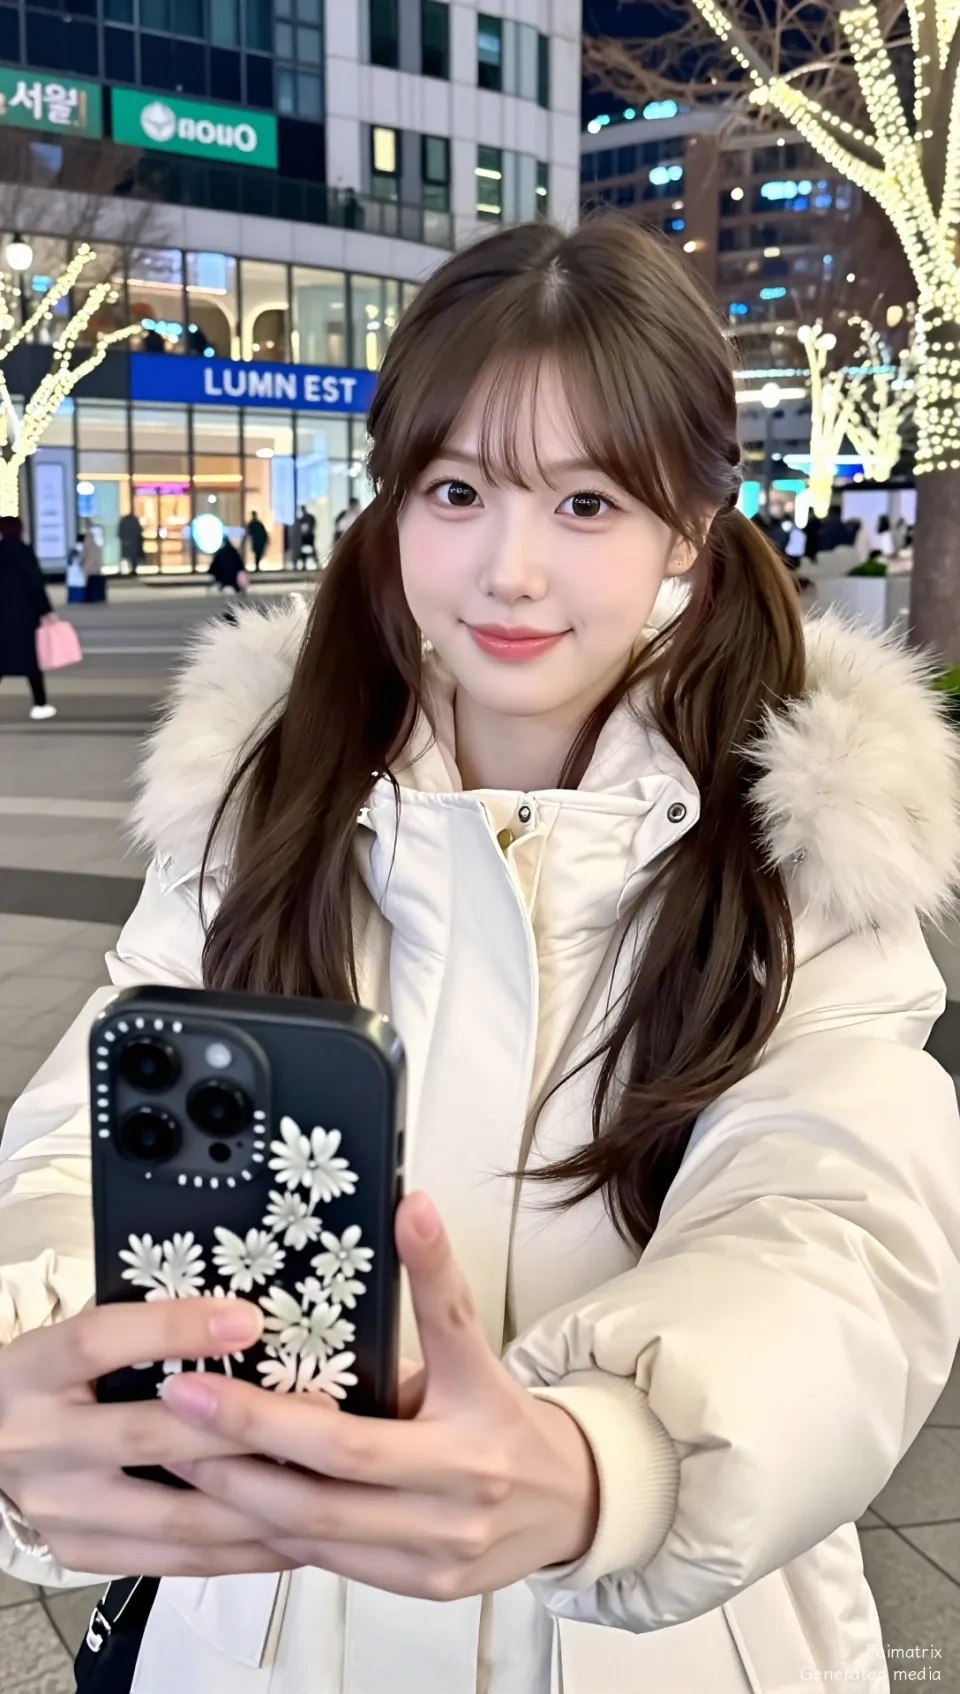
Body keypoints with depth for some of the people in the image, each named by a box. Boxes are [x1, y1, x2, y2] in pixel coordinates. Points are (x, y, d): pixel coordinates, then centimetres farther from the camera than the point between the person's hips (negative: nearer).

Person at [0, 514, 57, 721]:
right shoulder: (23, 550, -8)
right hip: (23, 613, -4)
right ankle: (40, 705, 8)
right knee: (32, 659, 5)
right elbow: (36, 583, -11)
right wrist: (46, 610, -7)